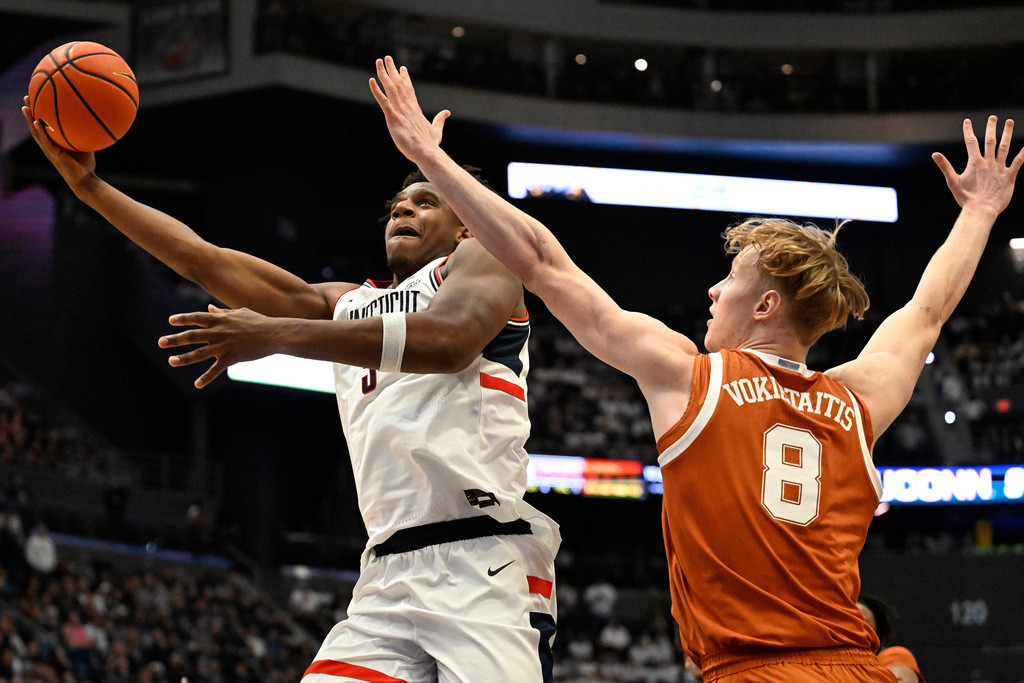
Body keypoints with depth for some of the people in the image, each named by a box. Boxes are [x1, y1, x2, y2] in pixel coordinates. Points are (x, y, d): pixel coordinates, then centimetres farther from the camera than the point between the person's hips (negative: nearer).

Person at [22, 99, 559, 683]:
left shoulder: (482, 255, 11)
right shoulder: (347, 305, 30)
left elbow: (450, 339, -12)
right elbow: (204, 260, 26)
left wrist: (277, 333, -14)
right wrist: (90, 185, 20)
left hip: (483, 563, -6)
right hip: (387, 577, 6)